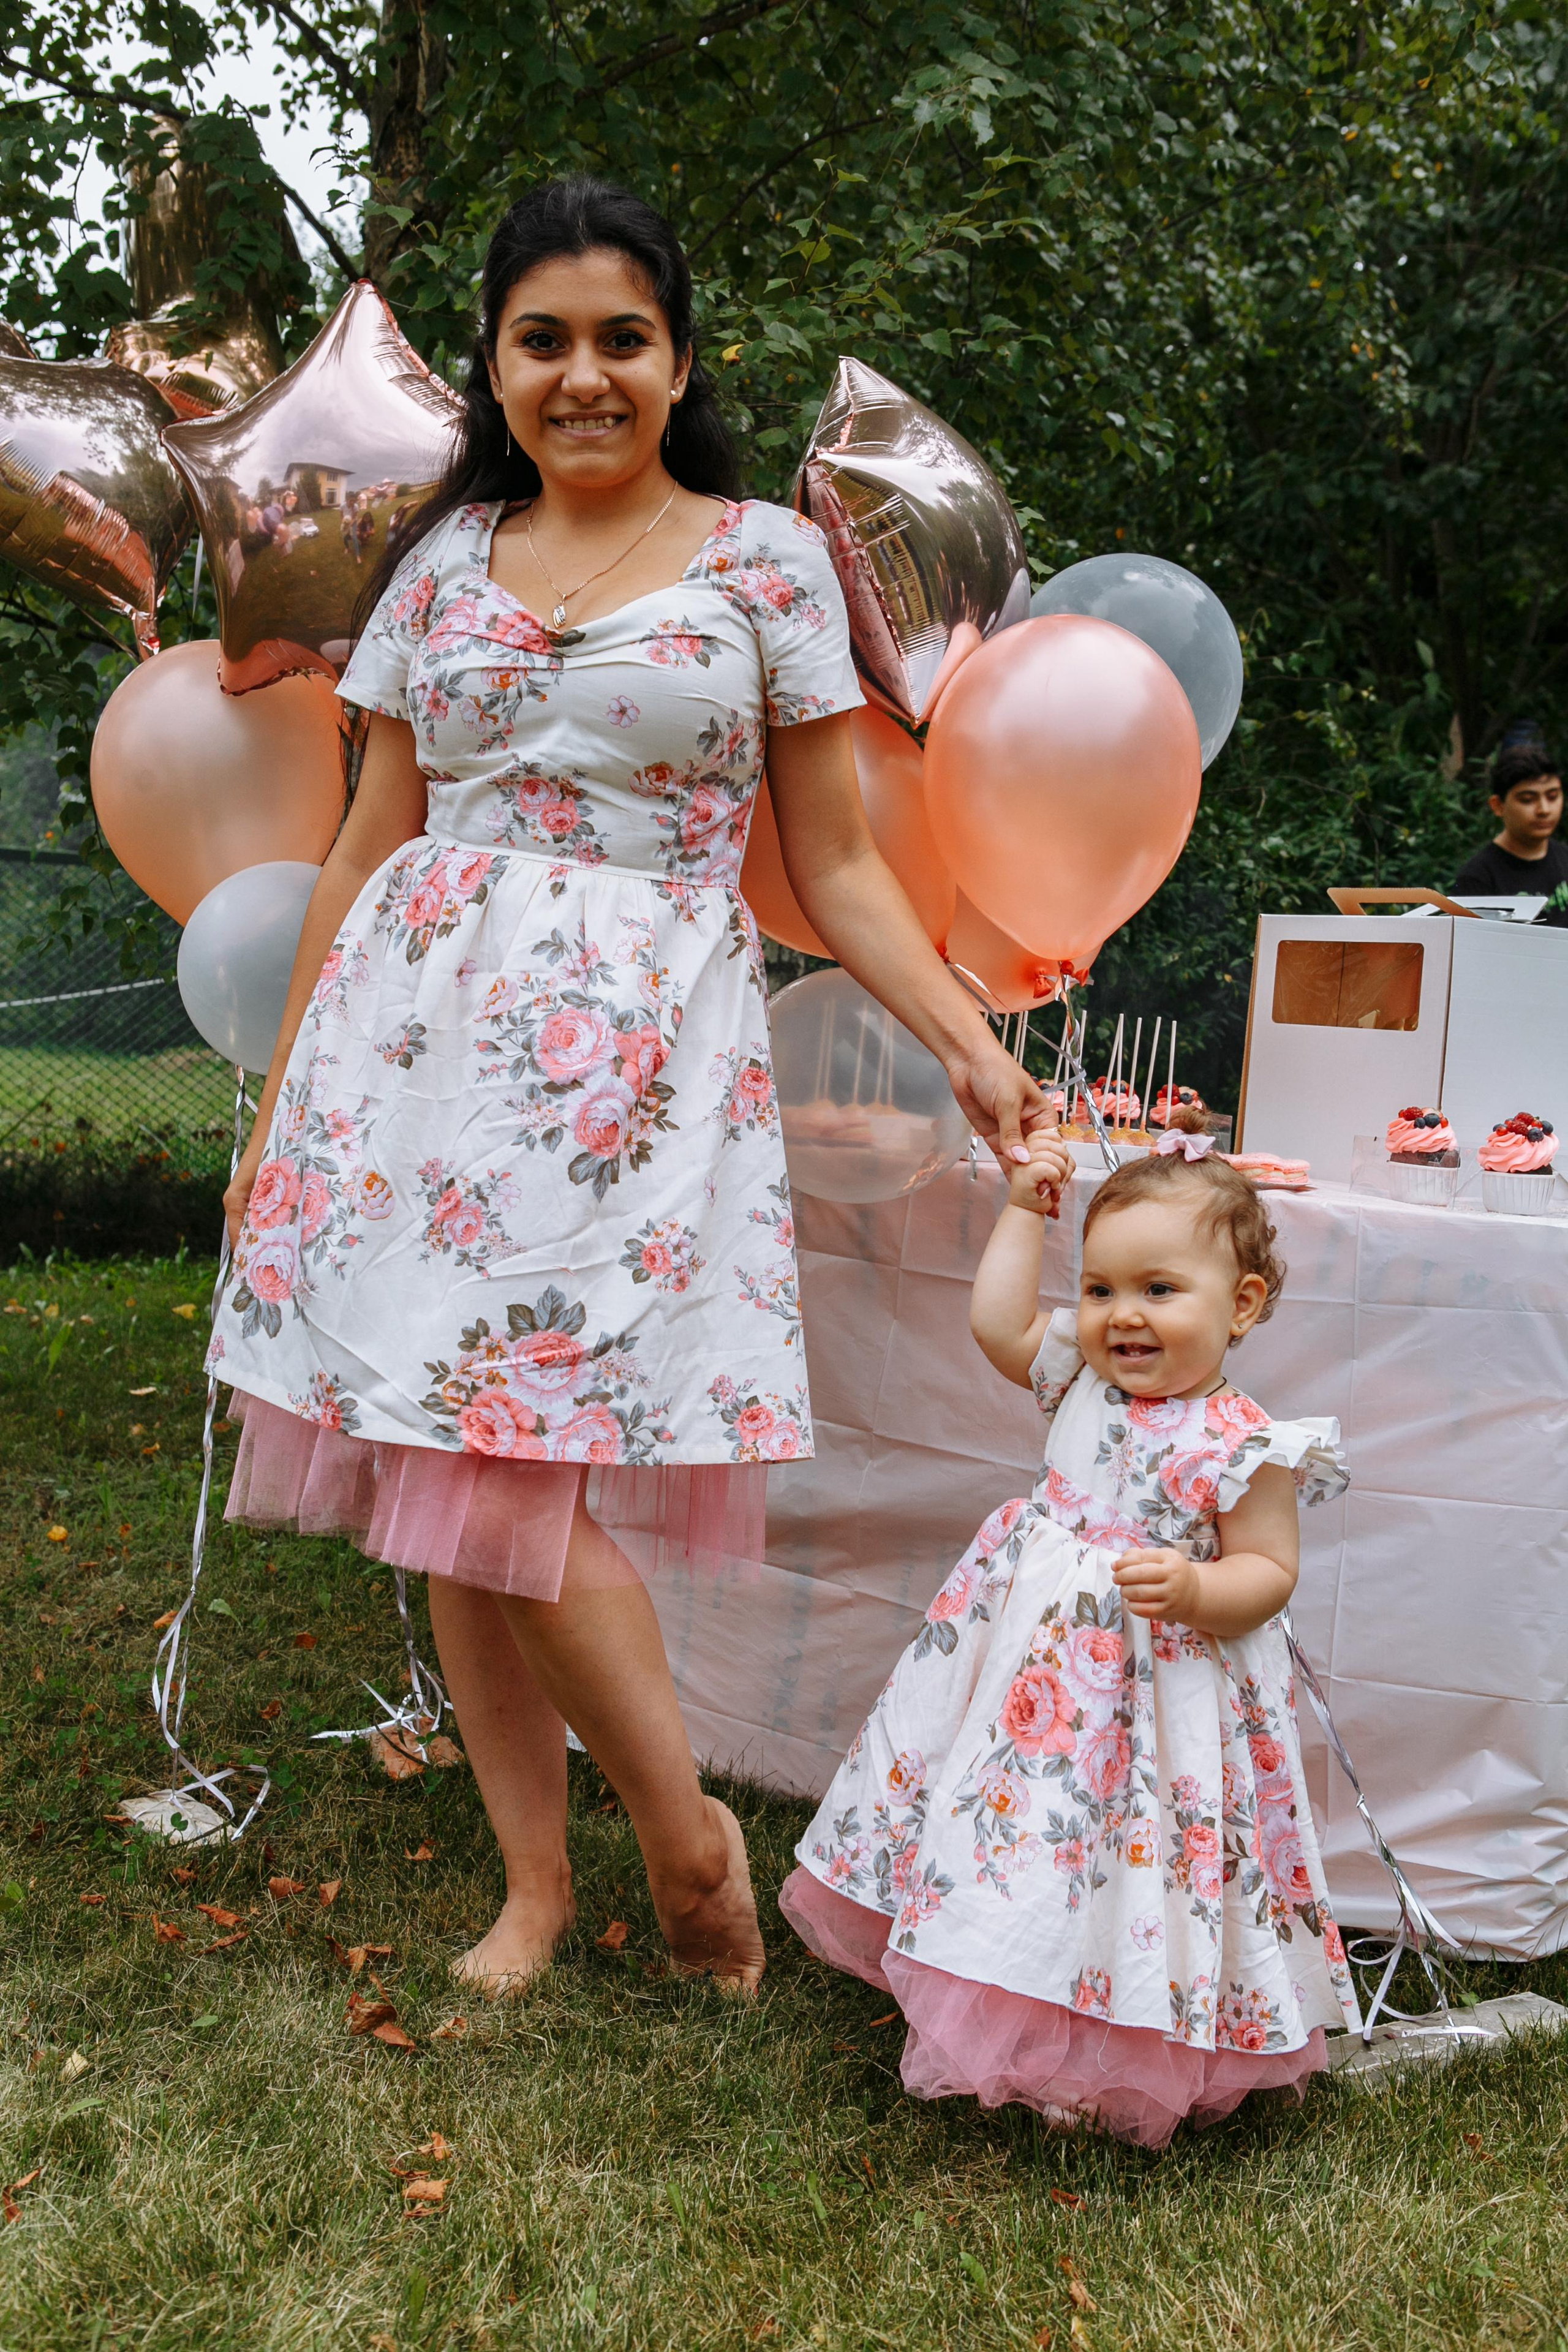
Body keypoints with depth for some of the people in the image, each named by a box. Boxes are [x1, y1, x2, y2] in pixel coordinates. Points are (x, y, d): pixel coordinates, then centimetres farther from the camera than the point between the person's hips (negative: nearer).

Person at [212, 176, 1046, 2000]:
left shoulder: (769, 559, 5)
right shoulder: (442, 566, 13)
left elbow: (835, 867, 6)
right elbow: (366, 849, 15)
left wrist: (967, 1041, -6)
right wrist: (281, 1093, 13)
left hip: (633, 1049, -4)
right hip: (419, 1026, 4)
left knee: (513, 1461, -13)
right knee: (441, 1464, 3)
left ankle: (686, 1832, 9)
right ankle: (533, 1880, 17)